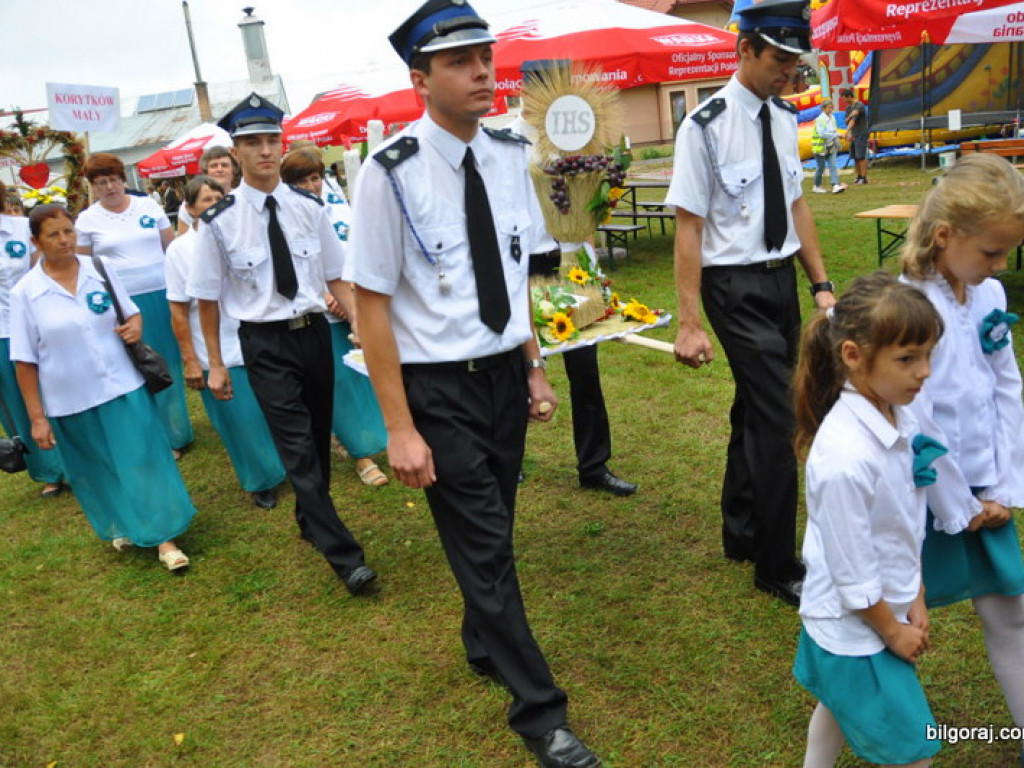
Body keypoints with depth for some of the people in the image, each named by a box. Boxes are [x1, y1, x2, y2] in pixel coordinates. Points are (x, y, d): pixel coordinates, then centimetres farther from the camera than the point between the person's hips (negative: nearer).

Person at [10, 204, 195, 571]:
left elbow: (131, 312, 12)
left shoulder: (101, 269, -2)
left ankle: (165, 538, 10)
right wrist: (37, 418, -4)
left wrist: (135, 325, -13)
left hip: (124, 387, 1)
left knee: (144, 460, 1)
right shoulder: (25, 293, -7)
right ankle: (122, 526, 39)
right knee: (97, 472, 15)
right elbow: (25, 362, -4)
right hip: (70, 401, 0)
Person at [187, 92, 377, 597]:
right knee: (298, 448, -8)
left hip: (314, 332, 4)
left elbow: (335, 276, 6)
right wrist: (215, 363, 3)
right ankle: (345, 558, -1)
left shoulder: (308, 207, -1)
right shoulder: (220, 221, -9)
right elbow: (207, 297, 0)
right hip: (265, 344, -3)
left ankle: (309, 518, 43)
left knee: (319, 437, 17)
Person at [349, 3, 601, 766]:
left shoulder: (510, 154, 1)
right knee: (484, 543, 4)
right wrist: (400, 428, -15)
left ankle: (484, 644, 49)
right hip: (439, 386, -5)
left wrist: (536, 368, 11)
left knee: (490, 530, 21)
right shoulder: (391, 173, -17)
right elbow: (371, 302, -14)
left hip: (505, 372, 5)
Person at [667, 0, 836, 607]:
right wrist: (690, 323, -18)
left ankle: (741, 533, 37)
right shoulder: (707, 125, -14)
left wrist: (822, 284, 10)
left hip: (783, 279, 7)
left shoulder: (785, 117, 7)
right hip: (737, 287, -7)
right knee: (777, 420, -6)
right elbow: (689, 226, -16)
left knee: (755, 410, 18)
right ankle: (778, 568, 12)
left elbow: (797, 204, 14)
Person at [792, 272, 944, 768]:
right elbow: (853, 577, -23)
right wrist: (893, 632, -9)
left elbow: (908, 524, 4)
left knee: (839, 703, 30)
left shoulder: (898, 417, -9)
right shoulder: (847, 457, -34)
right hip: (855, 625, -8)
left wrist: (916, 599, 7)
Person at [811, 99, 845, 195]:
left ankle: (835, 186, -13)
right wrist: (836, 135, -24)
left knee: (833, 166, -5)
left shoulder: (832, 118, 9)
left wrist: (837, 144, 12)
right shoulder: (820, 119, -15)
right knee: (821, 167, 3)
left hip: (831, 146, 6)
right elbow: (822, 134, -23)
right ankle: (817, 186, 20)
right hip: (821, 146, -6)